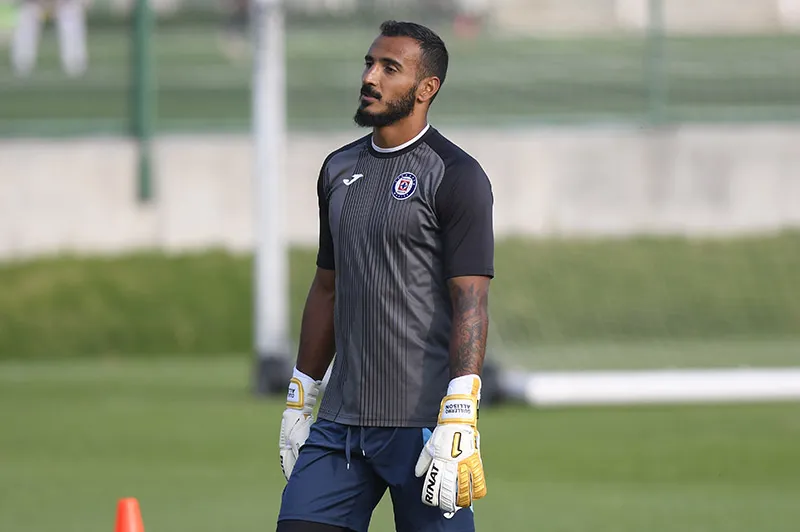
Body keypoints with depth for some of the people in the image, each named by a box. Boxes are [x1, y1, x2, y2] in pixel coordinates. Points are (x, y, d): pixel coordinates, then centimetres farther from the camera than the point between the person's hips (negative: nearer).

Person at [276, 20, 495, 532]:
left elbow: (471, 302, -13)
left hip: (422, 423, -7)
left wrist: (458, 422, -21)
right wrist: (300, 401, 21)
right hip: (341, 422, 7)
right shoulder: (340, 169, 16)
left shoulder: (455, 176, -7)